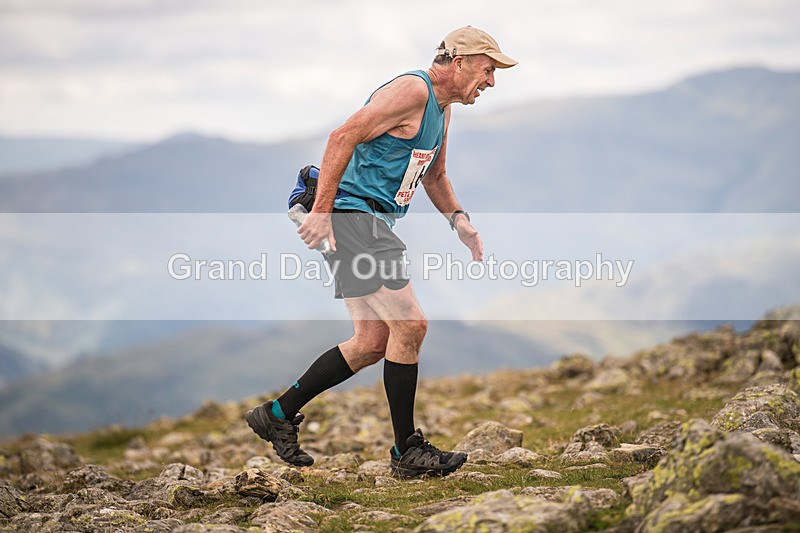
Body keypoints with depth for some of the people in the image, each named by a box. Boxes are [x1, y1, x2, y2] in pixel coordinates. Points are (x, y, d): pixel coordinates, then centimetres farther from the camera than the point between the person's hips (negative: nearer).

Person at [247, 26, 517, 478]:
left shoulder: (442, 106, 18)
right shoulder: (412, 91, -14)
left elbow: (434, 174, 30)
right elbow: (344, 137, -21)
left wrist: (458, 218, 12)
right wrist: (322, 212, -25)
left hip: (372, 221, 11)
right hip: (351, 213, -11)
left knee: (372, 343, 8)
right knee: (410, 324, -14)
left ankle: (279, 415, 16)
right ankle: (408, 451, -6)